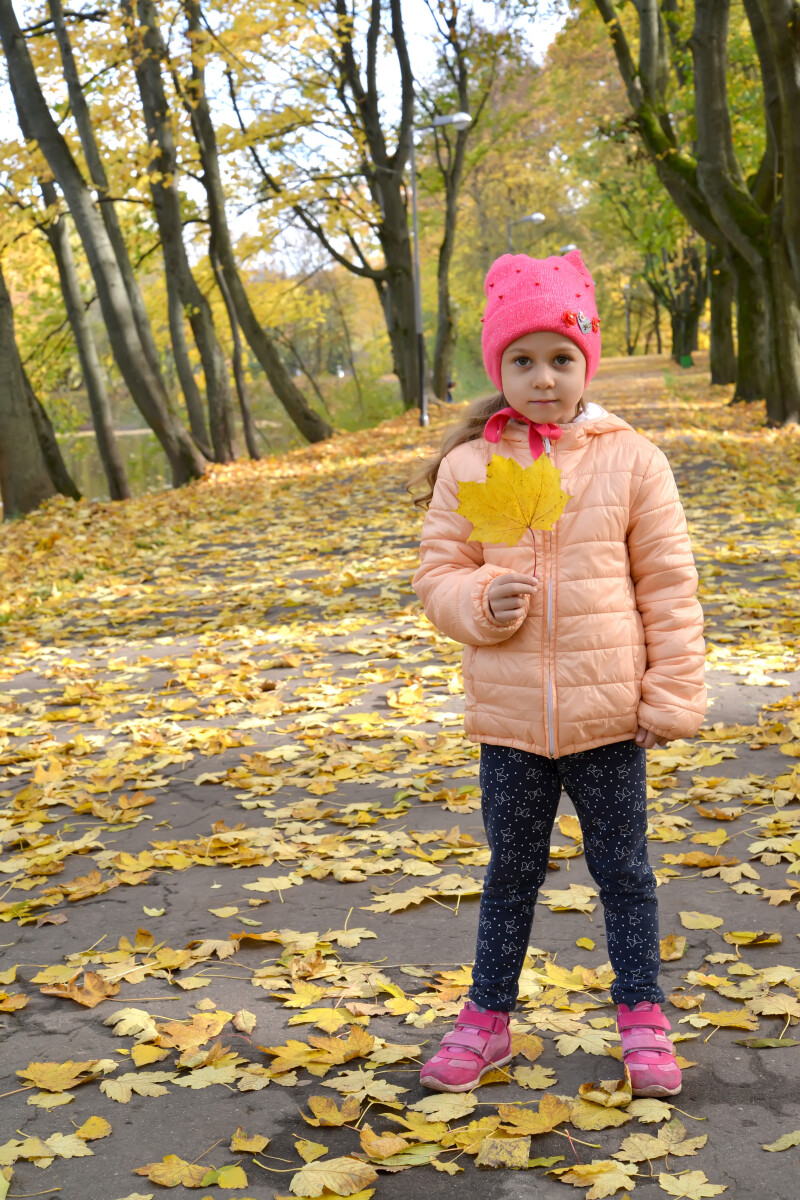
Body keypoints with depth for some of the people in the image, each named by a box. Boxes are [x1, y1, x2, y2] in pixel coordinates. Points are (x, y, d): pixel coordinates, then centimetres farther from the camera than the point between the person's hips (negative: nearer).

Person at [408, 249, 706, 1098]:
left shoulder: (630, 461, -4)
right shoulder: (466, 467, -2)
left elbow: (668, 586, -1)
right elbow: (437, 575, 3)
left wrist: (672, 696, -2)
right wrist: (479, 601, -19)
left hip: (608, 712, -1)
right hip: (508, 715, 1)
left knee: (623, 867, 13)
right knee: (510, 869, 16)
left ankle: (641, 1014, 31)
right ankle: (487, 1015, 32)